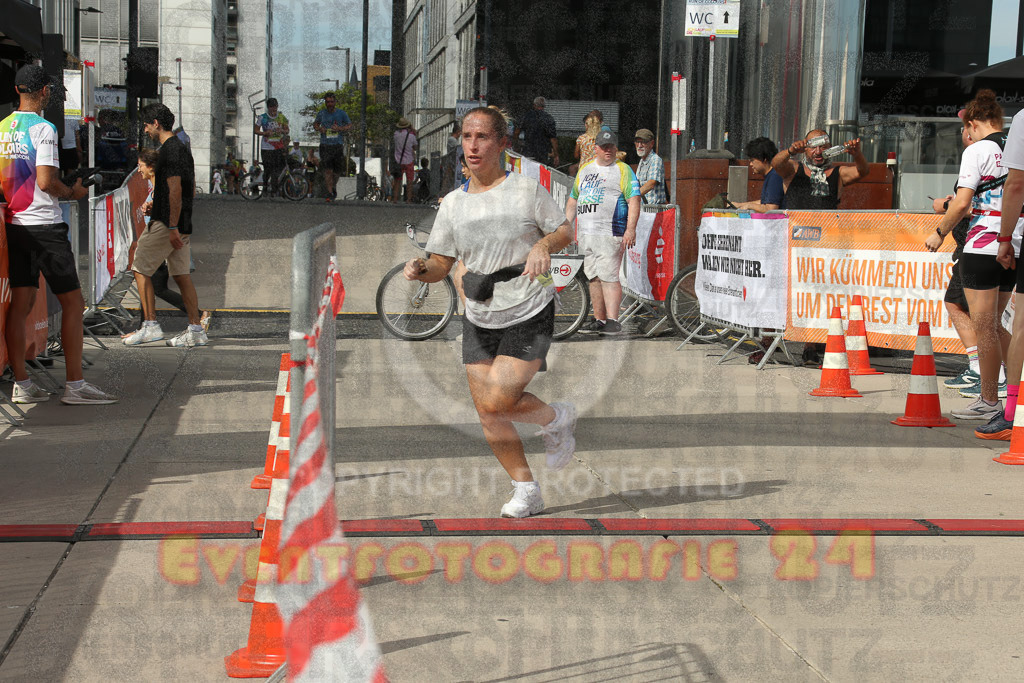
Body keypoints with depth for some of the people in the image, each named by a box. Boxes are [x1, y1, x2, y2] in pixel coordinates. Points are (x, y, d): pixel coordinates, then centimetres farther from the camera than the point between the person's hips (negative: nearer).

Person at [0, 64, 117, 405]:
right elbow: (46, 182, -19)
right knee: (73, 303, -1)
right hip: (44, 226, -7)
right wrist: (72, 192, -2)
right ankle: (74, 385, -2)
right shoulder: (43, 128, -12)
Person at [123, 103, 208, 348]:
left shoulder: (169, 151, -14)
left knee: (141, 269, 0)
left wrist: (172, 228, -23)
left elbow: (175, 191, -21)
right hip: (183, 225, 9)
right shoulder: (182, 148, 16)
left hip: (166, 224, -9)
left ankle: (150, 326, -1)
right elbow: (191, 191, 21)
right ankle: (196, 330, 5)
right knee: (182, 275, 8)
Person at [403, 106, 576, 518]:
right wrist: (421, 269, -15)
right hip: (478, 321, 5)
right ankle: (526, 491, 21)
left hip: (529, 316, -5)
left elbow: (564, 231, 2)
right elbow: (441, 264, 8)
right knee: (487, 417, 4)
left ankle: (556, 419, 14)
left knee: (497, 402, -16)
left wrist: (544, 245, -20)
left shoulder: (527, 190, -7)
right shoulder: (453, 204, 4)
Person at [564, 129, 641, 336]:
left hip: (610, 233, -7)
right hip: (585, 233, 7)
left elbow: (634, 201, -7)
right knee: (593, 277, 8)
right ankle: (599, 320, 14)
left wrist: (630, 230, -17)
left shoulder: (623, 170, 1)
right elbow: (573, 200, 25)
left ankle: (613, 321, -15)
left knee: (608, 276, -13)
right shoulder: (585, 170, 19)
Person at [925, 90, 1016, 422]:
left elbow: (962, 203, -15)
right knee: (994, 325, 19)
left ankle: (989, 401, 4)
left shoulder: (977, 150, -9)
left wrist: (939, 233, -2)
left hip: (983, 248, -7)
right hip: (1014, 247, 7)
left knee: (984, 327, 0)